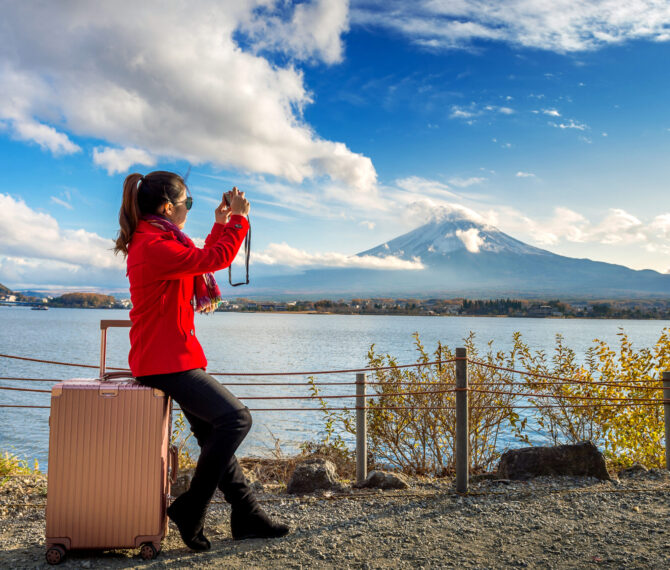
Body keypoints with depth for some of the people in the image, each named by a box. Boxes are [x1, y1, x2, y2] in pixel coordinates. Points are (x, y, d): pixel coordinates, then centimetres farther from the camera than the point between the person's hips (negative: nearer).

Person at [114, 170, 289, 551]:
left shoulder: (156, 241, 16)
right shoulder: (153, 245, -18)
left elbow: (202, 260, 24)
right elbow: (214, 259, -23)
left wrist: (221, 223, 18)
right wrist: (238, 218, -11)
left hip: (173, 358, 11)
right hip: (165, 360, -11)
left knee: (214, 431, 12)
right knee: (236, 418, -18)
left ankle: (247, 516, 19)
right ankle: (191, 509, -6)